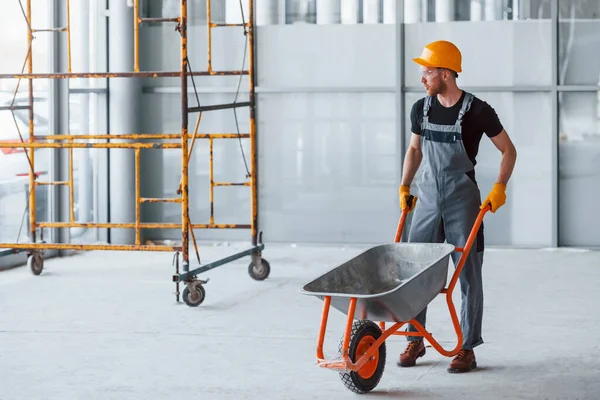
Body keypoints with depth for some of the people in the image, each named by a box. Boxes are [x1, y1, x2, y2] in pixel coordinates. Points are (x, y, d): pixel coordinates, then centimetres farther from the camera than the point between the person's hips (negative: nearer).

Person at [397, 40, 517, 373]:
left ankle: (467, 348, 6)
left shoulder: (477, 111, -10)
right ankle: (415, 340, 14)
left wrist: (500, 188, -12)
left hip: (462, 199, -4)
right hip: (427, 198, 5)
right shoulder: (421, 109, 4)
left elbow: (509, 150, -2)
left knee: (468, 273, 0)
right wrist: (405, 186, 12)